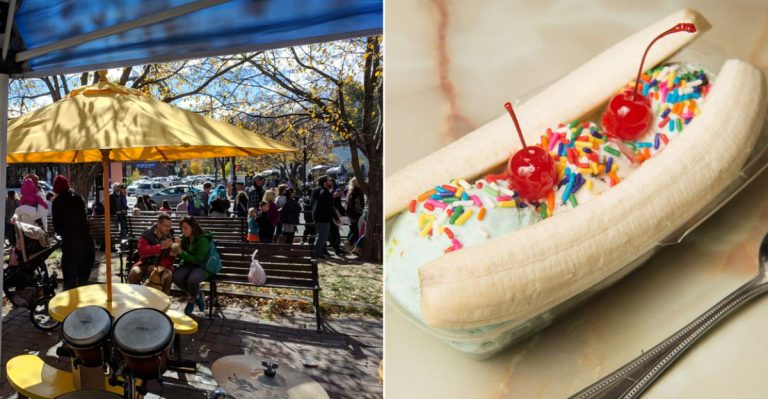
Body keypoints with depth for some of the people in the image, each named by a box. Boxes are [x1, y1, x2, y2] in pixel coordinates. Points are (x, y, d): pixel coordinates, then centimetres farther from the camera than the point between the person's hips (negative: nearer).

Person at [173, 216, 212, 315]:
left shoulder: (203, 240, -16)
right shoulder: (184, 238, 3)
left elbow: (198, 260, -18)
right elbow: (183, 256, 10)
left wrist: (181, 252, -24)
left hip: (201, 267, -6)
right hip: (188, 265, 6)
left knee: (192, 279, -36)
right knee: (176, 277, -26)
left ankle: (192, 298, 0)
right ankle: (197, 295, -1)